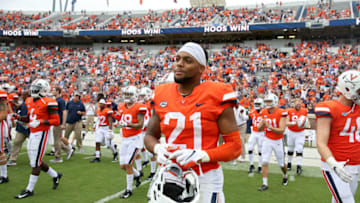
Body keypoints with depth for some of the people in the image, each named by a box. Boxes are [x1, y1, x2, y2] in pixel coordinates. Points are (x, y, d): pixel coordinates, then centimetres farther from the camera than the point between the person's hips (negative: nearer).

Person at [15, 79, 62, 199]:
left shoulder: (48, 103, -13)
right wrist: (19, 118, 4)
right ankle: (55, 175, 33)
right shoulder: (30, 101, 11)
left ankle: (30, 190, 7)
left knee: (35, 163, -3)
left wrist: (40, 122, -26)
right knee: (35, 161, 14)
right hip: (32, 134, 9)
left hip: (41, 133, -9)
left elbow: (56, 121, -16)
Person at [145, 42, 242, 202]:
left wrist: (200, 156, -22)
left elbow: (235, 146, -9)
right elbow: (150, 135, 15)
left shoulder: (216, 97, -9)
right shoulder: (162, 96, 3)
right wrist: (158, 149, -7)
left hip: (205, 179, -3)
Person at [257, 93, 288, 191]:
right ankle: (265, 184, 2)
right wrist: (262, 123, -22)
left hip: (278, 141, -3)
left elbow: (281, 130, -23)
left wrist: (269, 126, -33)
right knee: (265, 162, -6)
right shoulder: (264, 112, -3)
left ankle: (285, 176, 43)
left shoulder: (281, 113, -19)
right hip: (267, 140, 3)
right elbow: (259, 129, 0)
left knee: (281, 163, 12)